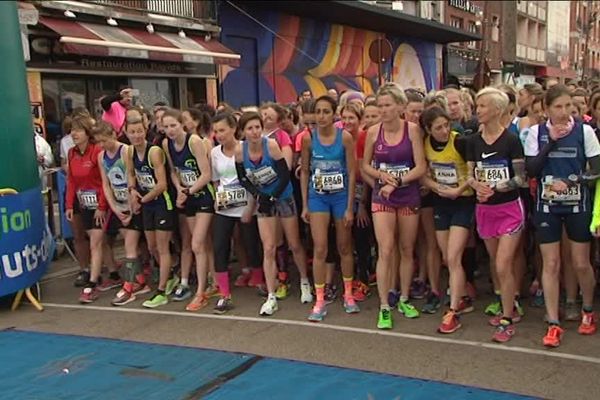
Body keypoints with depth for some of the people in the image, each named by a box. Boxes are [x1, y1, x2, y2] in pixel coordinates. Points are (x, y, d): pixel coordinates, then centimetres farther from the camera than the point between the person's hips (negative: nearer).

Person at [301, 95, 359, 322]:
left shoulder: (345, 137, -10)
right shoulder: (308, 138, -5)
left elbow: (352, 172, -8)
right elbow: (304, 171, 2)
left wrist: (350, 207, -9)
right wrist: (305, 205, 1)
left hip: (341, 195, -1)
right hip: (318, 197, 1)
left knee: (344, 247, 12)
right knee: (320, 249, -4)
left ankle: (348, 295, 28)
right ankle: (319, 301, 5)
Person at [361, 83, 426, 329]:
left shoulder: (412, 130, -6)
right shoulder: (373, 132, -2)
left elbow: (421, 167, -9)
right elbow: (365, 165, 8)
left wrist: (397, 182, -18)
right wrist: (381, 175, -11)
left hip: (409, 196, 0)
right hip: (382, 197, 0)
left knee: (407, 250, 11)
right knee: (385, 251, -7)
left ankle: (404, 299, 27)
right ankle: (384, 308, 1)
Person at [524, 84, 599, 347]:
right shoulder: (536, 132, -1)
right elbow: (531, 170, -7)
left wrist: (570, 182, -19)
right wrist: (551, 141, -14)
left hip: (577, 206, 0)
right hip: (547, 206, 0)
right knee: (550, 264, 2)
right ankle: (553, 324, 10)